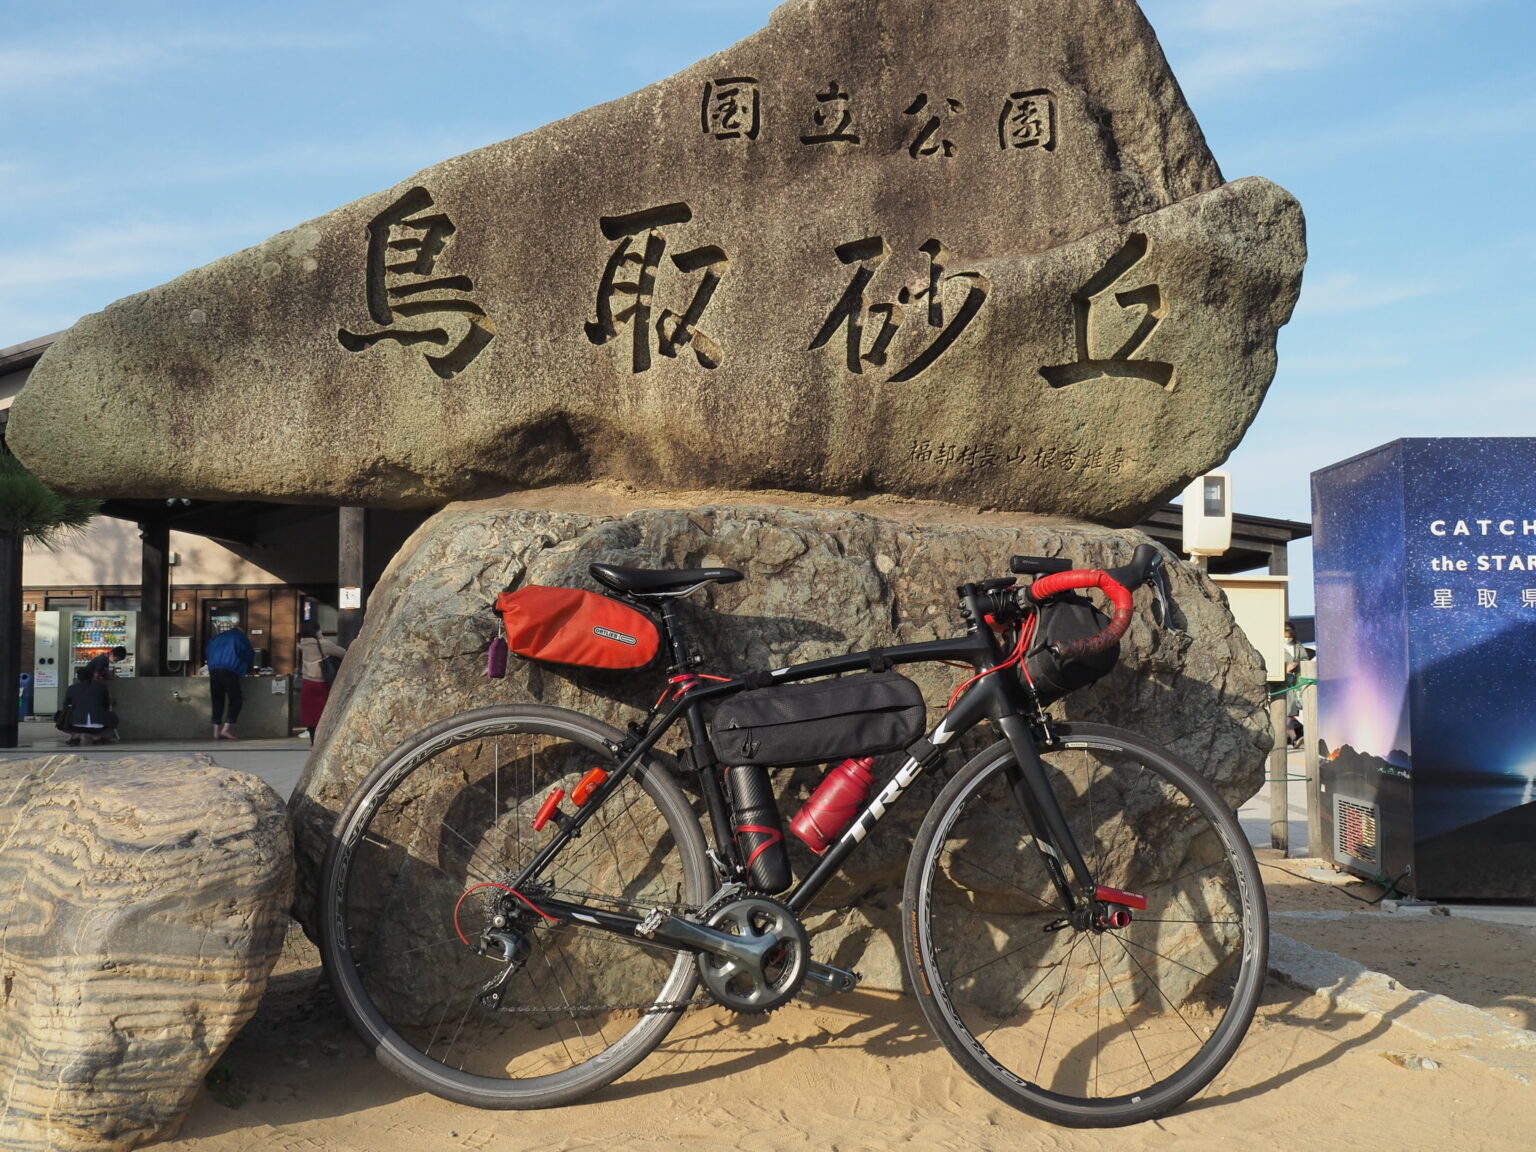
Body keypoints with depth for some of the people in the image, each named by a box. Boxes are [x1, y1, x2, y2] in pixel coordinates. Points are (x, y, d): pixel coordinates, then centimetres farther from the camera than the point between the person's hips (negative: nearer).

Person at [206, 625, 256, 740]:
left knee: (217, 701, 8)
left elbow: (208, 654, 27)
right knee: (235, 700, 1)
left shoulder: (216, 638, 29)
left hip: (213, 670, 5)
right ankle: (227, 729, -11)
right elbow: (250, 655, 17)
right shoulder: (241, 637, 17)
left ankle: (216, 731, 4)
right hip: (230, 671, -5)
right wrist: (245, 672, 33)